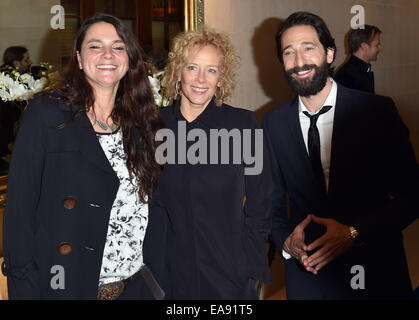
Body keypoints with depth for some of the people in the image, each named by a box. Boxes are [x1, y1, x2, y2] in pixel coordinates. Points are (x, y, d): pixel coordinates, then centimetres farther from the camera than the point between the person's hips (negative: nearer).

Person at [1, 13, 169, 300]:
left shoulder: (142, 123, 5)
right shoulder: (46, 114, -7)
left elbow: (155, 211, 7)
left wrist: (160, 281, 2)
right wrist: (25, 288, -13)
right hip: (66, 286, -3)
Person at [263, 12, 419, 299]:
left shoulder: (379, 111, -10)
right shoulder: (273, 123, -1)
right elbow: (273, 199, 8)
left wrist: (353, 233, -18)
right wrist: (286, 240, -10)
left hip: (374, 273, -2)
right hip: (307, 271, 2)